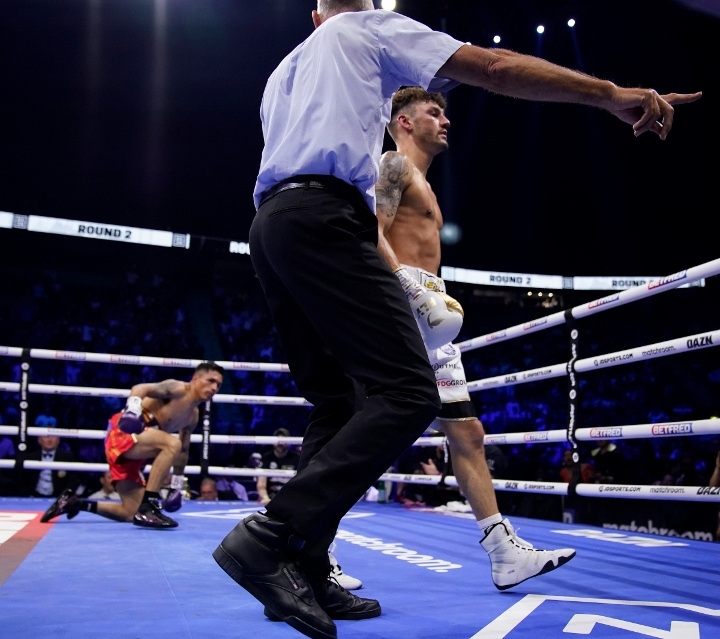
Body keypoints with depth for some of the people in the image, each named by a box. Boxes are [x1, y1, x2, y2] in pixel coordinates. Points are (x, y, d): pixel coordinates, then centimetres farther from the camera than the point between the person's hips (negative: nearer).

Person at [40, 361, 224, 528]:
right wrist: (133, 408, -42)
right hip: (124, 430, -9)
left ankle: (73, 503, 20)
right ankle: (148, 506, -32)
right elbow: (140, 388, -22)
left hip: (133, 449, 9)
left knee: (129, 513, 7)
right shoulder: (177, 388, -8)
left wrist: (177, 485, 24)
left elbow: (183, 451, 25)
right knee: (171, 443, -35)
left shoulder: (193, 416, 17)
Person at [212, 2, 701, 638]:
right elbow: (492, 66, 4)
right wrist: (611, 93, 4)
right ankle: (270, 537, -25)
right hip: (322, 217, -8)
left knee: (334, 406, 10)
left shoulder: (286, 68, 33)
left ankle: (306, 576, 4)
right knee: (408, 393, -14)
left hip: (268, 225, 8)